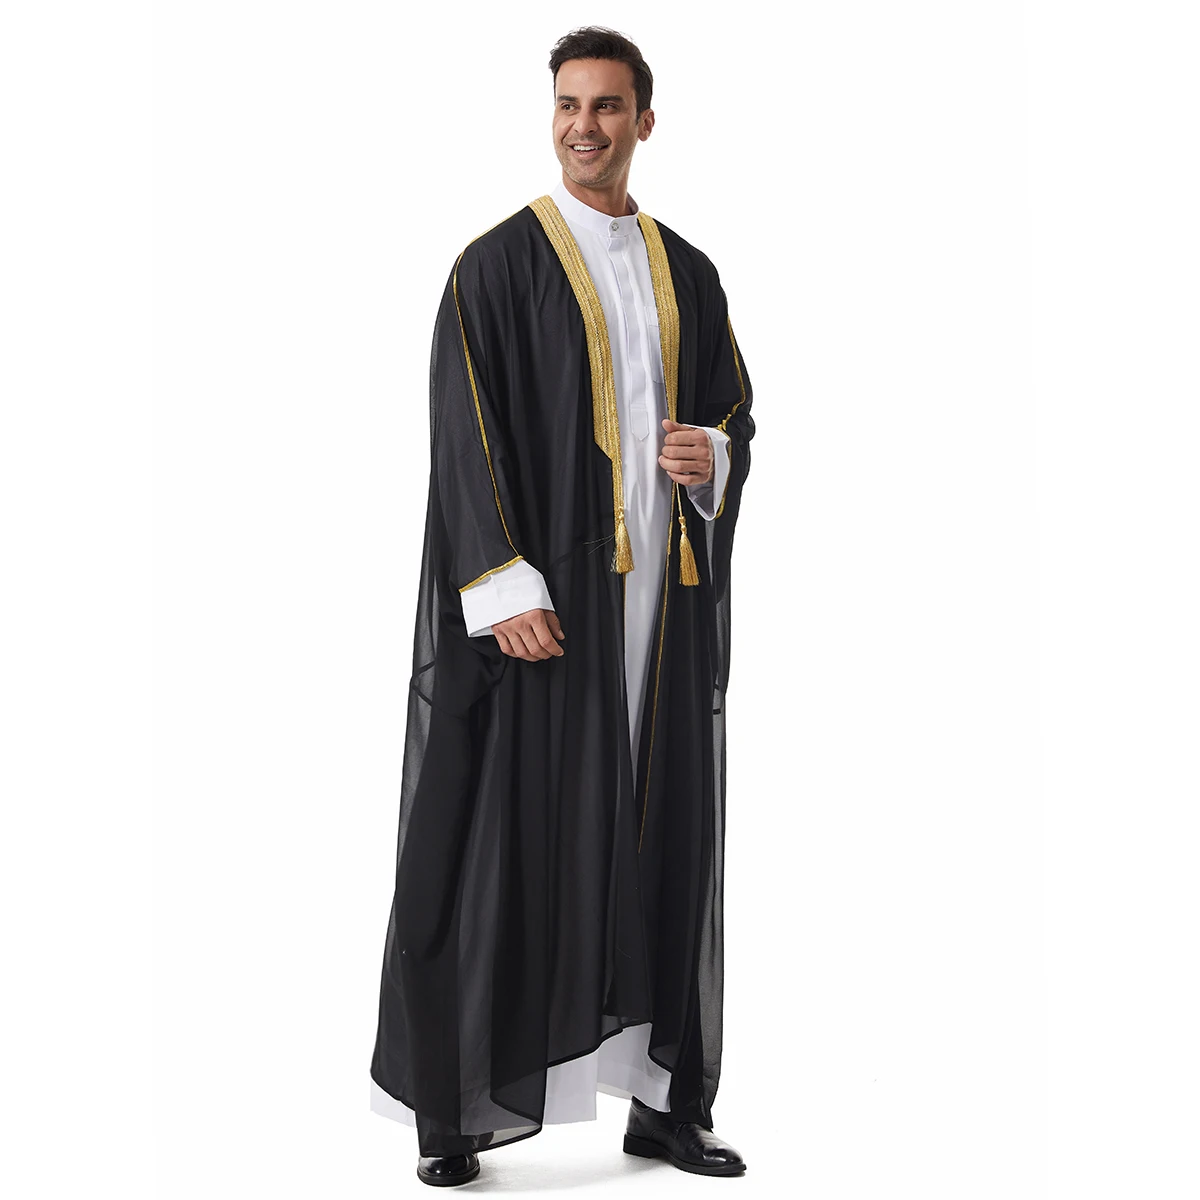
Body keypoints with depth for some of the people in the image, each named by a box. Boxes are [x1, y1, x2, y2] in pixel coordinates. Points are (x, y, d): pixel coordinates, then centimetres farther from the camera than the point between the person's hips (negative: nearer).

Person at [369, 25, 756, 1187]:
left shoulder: (687, 272, 13)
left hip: (663, 597, 5)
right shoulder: (497, 264, -2)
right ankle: (454, 1109, 6)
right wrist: (505, 592, -18)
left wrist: (711, 455, -6)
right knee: (507, 836, -3)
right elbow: (463, 439, -9)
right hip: (544, 590, -5)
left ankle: (665, 1100, 18)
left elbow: (735, 408, 18)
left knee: (663, 841, 8)